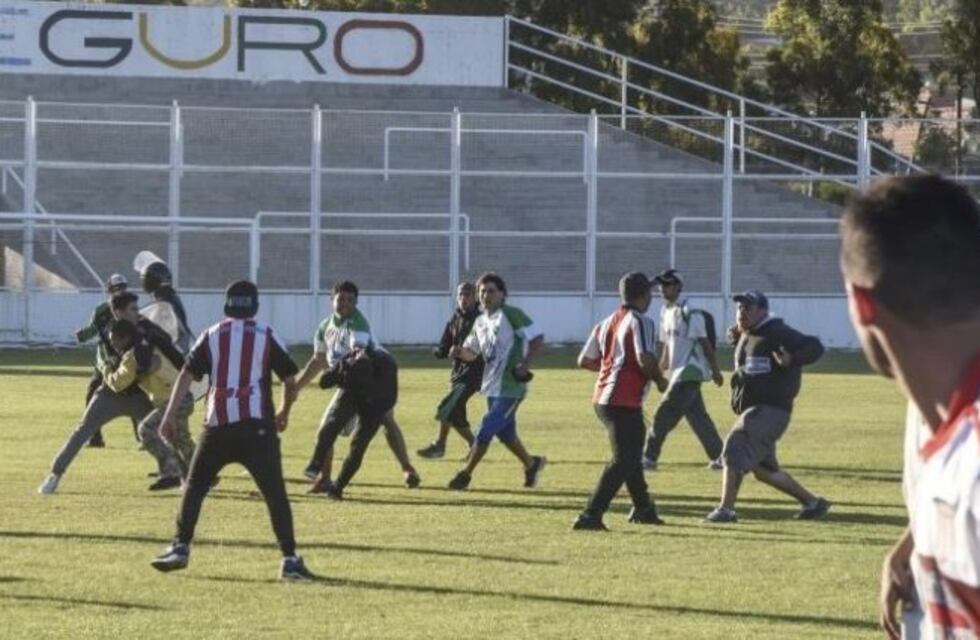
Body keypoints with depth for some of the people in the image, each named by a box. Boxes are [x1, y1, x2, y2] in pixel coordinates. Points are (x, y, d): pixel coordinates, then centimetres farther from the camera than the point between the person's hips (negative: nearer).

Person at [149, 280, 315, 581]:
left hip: (218, 425, 1)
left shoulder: (212, 336, 9)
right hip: (257, 426, -1)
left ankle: (180, 548, 12)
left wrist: (170, 415, -1)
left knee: (195, 486, 18)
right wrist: (284, 413, 23)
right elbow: (290, 380, 6)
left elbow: (187, 374, 0)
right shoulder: (267, 336, 6)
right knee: (275, 493, -1)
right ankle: (289, 559, -9)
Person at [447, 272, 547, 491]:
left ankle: (465, 474, 2)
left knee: (485, 432, -9)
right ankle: (531, 464, 39)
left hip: (510, 388, -8)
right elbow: (471, 352, 18)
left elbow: (538, 340, -14)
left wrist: (524, 364, -25)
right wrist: (460, 352, -5)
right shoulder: (481, 322, 11)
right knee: (505, 433, 19)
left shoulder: (511, 315, -13)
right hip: (492, 388, 8)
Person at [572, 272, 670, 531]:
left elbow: (584, 360, 15)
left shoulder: (607, 323, 14)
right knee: (623, 461, -8)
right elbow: (645, 359, -24)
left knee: (631, 454, 25)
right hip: (624, 402, -9)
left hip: (602, 399, 9)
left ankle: (643, 508, 38)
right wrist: (660, 379, -5)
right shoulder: (641, 322, -10)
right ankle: (590, 516, -18)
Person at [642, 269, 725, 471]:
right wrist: (660, 370, 18)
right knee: (698, 418, 11)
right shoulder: (665, 312, 13)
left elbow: (704, 342, -15)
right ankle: (718, 457, 15)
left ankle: (649, 458, -5)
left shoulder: (689, 313, -14)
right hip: (677, 374, 9)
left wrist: (715, 370, -16)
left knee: (664, 415, -9)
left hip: (689, 372, -9)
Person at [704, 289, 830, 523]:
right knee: (763, 469, 15)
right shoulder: (747, 335, 16)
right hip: (752, 410, 10)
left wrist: (792, 360, -36)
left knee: (735, 447, -21)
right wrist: (738, 339, 17)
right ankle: (812, 502, 25)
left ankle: (726, 510, -22)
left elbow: (815, 347, -18)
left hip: (771, 408, -10)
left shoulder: (777, 333, -11)